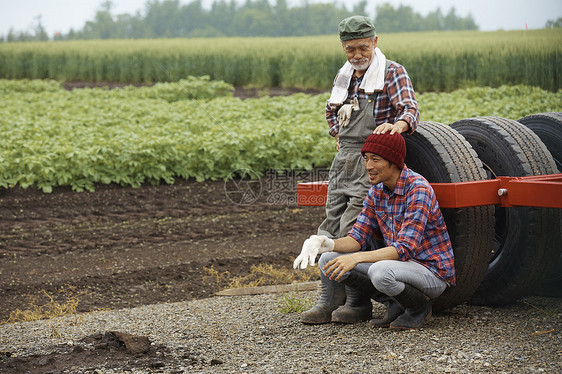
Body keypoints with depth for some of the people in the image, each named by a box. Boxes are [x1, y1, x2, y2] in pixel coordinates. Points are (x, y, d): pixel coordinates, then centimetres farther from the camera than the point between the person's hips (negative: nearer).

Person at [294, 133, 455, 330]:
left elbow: (405, 249, -29)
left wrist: (356, 258, -38)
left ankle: (419, 306, -8)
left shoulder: (418, 190, -23)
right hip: (400, 263, 7)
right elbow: (359, 238, 2)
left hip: (432, 271, -7)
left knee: (380, 272, -37)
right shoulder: (376, 191, 2)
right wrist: (329, 244, -20)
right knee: (329, 260, -5)